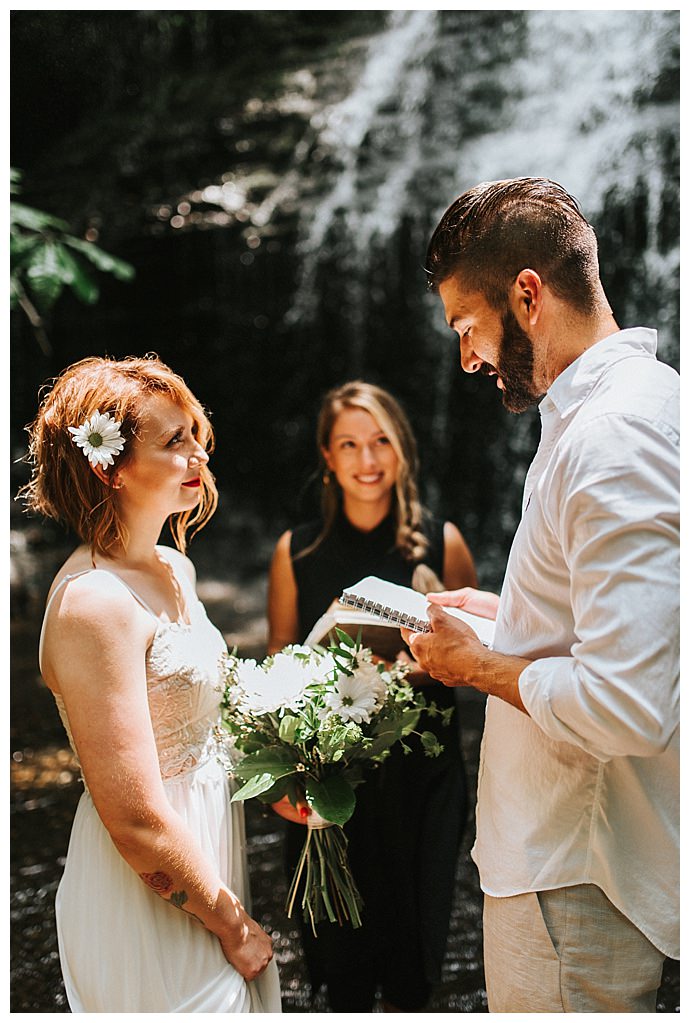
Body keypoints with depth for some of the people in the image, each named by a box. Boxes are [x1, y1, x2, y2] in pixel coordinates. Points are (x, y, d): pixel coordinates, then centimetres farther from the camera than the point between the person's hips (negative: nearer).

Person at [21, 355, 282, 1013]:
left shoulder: (174, 568, 4)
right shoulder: (94, 604, -25)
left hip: (205, 862, 9)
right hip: (151, 912, -9)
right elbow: (139, 823, -25)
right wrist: (233, 925, -13)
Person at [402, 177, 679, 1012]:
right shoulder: (649, 396, 9)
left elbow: (626, 709, -30)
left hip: (573, 875, -10)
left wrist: (479, 666, -15)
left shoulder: (610, 436, -25)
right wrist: (510, 615, 13)